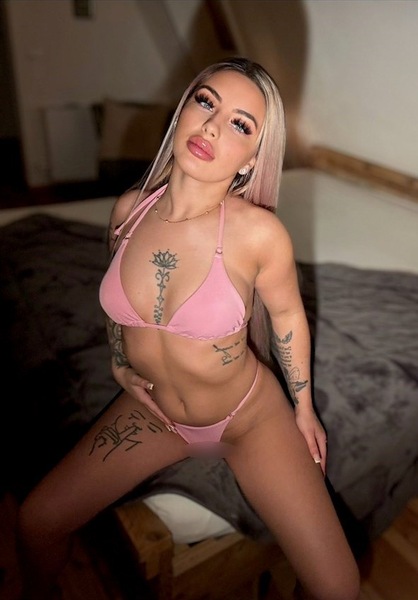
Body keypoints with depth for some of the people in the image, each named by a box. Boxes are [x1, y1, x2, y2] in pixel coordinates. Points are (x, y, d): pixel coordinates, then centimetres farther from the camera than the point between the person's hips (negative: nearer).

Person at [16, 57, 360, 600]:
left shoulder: (258, 232, -26)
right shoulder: (130, 208, -14)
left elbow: (287, 315, -8)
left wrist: (304, 409, 3)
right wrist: (119, 363, 3)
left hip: (249, 417, -2)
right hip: (153, 410, 3)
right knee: (36, 522, 8)